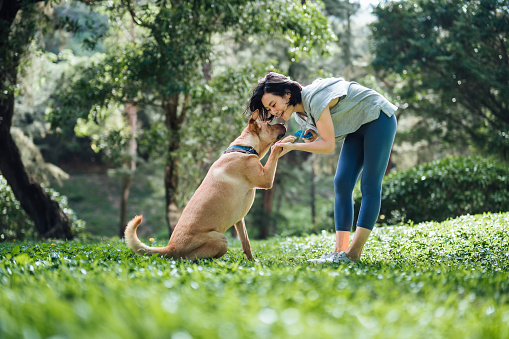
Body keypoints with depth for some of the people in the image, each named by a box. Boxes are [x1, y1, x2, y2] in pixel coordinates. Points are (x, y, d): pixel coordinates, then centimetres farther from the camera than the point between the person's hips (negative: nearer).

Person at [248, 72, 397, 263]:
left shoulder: (314, 97, -28)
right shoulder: (300, 113, 1)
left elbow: (329, 145, -27)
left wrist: (293, 146, -27)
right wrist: (313, 133, -10)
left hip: (378, 119, -9)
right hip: (357, 129, 9)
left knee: (370, 186, -13)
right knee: (342, 183, -4)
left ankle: (354, 252, -17)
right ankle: (340, 250, -8)